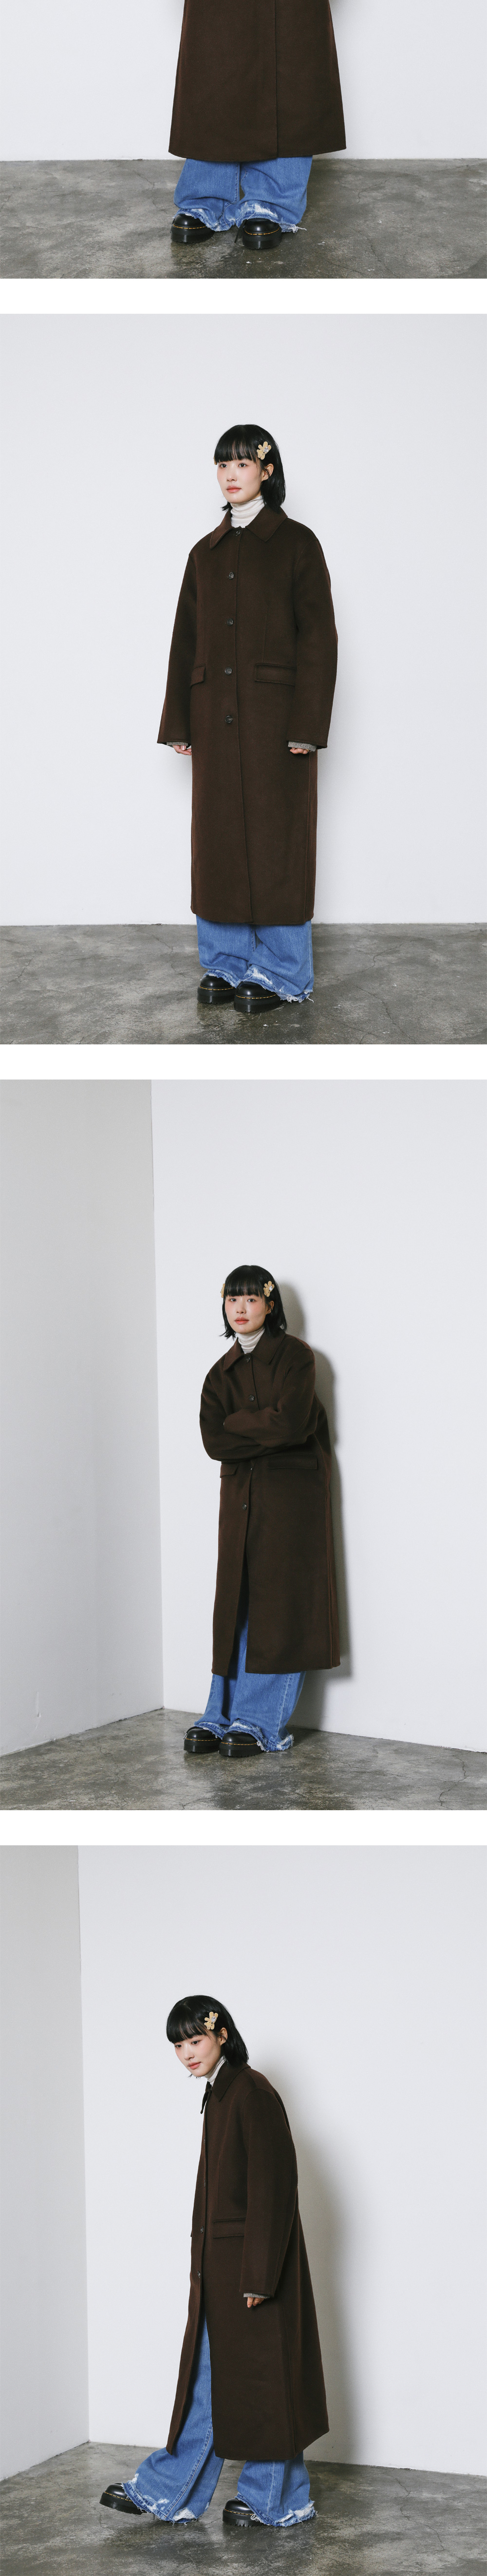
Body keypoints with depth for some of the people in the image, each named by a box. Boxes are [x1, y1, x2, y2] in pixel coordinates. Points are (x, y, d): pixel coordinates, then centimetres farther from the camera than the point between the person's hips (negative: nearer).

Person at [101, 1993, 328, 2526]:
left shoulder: (253, 2095, -17)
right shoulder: (220, 2094, 12)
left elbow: (271, 2189, -21)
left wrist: (257, 2278, -22)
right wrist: (204, 2268, 20)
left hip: (250, 2262, -9)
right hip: (221, 2266, 9)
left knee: (259, 2378, 1)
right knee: (211, 2373, 13)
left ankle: (277, 2500, 11)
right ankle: (167, 2492, 17)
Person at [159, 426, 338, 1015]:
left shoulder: (296, 543, -3)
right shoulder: (206, 552, 12)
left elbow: (318, 636, -7)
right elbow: (186, 641, 14)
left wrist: (307, 725, -14)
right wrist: (178, 723, 8)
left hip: (275, 714, -5)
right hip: (216, 715, 5)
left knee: (274, 839, -2)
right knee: (219, 838, 6)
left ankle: (280, 974, 4)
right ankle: (227, 963, 15)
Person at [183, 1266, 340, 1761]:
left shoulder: (295, 1356, -3)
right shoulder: (222, 1372, 12)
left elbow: (290, 1424, -16)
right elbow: (215, 1441, -2)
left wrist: (237, 1424, -4)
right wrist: (268, 1430, -12)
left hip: (291, 1496, -5)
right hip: (241, 1496, 5)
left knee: (278, 1607, -6)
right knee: (237, 1606, 3)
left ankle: (261, 1723, -4)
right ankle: (223, 1717, 5)